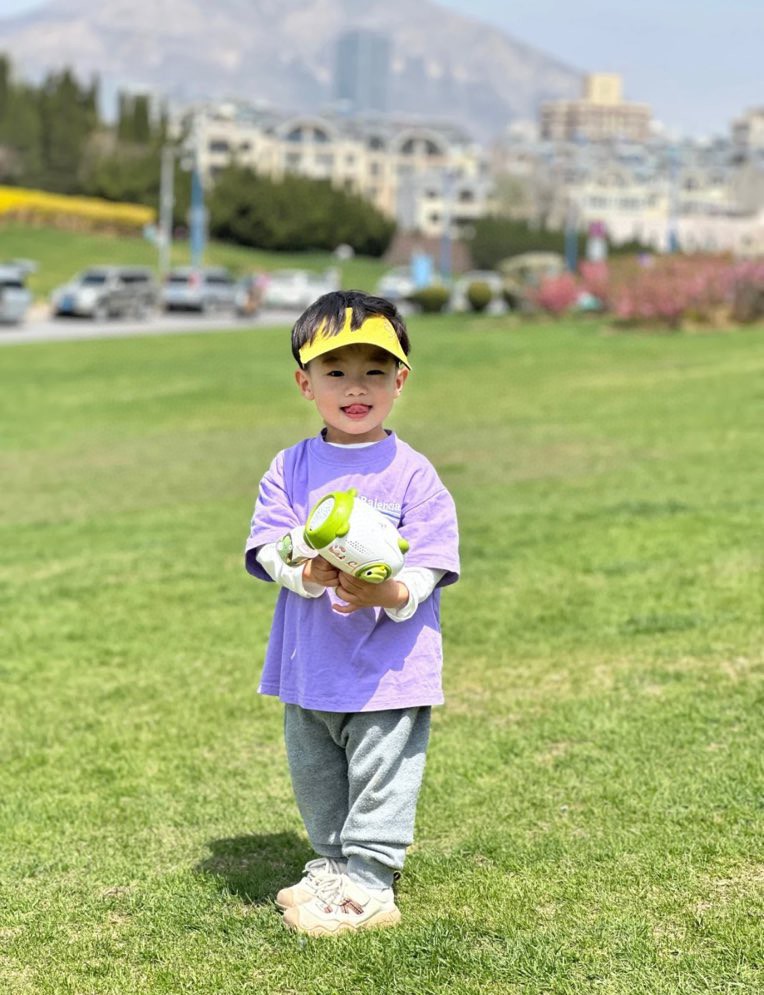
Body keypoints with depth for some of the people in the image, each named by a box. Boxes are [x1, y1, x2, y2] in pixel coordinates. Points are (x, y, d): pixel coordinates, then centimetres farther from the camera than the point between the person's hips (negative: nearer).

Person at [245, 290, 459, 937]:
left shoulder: (411, 474, -8)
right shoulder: (291, 469, 1)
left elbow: (427, 569, -12)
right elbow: (267, 545, -6)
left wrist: (390, 593, -33)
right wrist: (307, 572, -27)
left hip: (390, 668, -4)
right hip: (309, 666, 4)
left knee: (380, 780, 3)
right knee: (314, 778, 18)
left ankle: (368, 887, 15)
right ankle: (332, 866, 36)